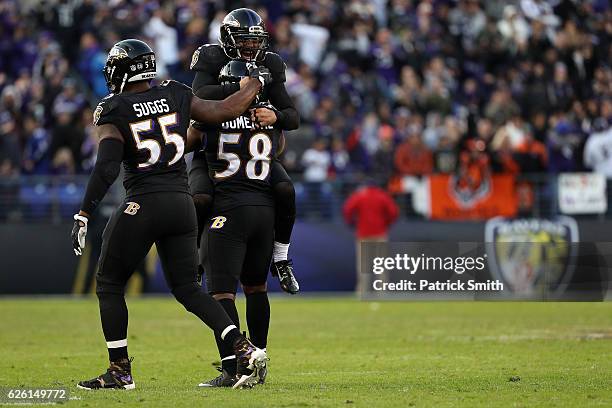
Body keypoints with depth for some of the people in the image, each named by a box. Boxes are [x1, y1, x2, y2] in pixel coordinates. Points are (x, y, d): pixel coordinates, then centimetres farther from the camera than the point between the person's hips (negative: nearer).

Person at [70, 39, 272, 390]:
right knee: (188, 288, 14)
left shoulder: (114, 111, -6)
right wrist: (255, 83, 22)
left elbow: (107, 167, -16)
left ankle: (120, 371, 10)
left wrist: (84, 215, -16)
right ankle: (243, 348, -3)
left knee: (109, 285, 12)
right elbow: (223, 111, 6)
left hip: (142, 206, -5)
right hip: (182, 203, 5)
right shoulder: (176, 96, 6)